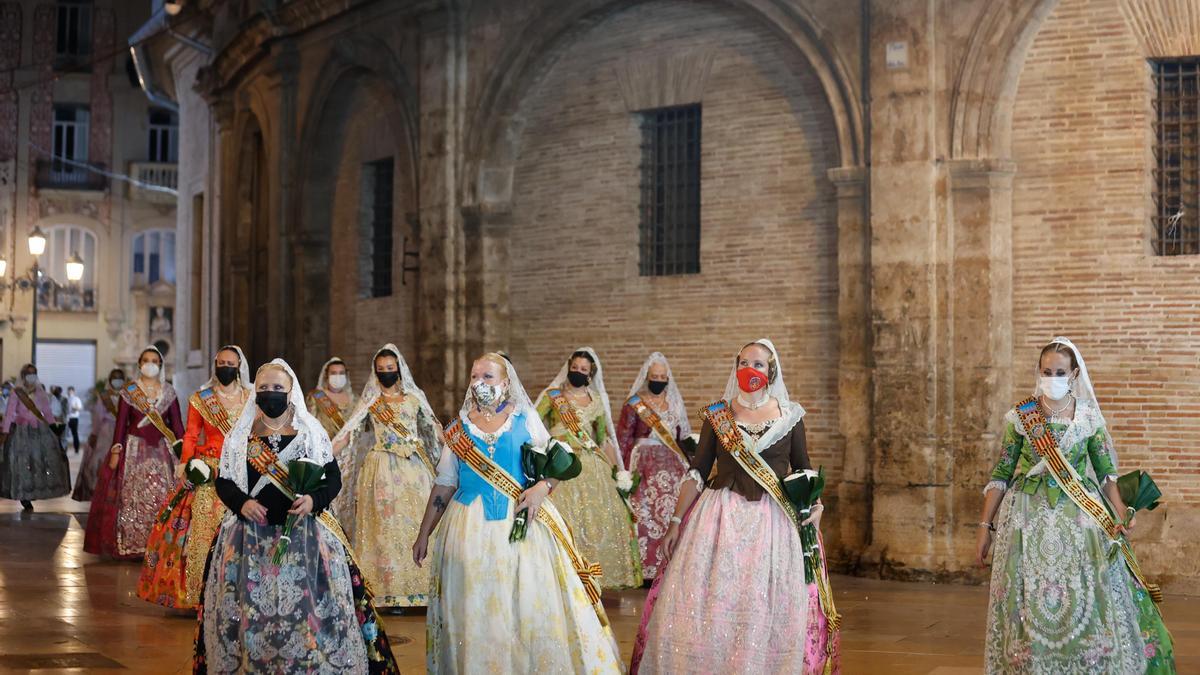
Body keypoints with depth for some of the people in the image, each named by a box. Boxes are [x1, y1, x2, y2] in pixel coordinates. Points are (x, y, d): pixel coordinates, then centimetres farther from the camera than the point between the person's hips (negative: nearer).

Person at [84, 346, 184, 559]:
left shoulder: (169, 392, 7)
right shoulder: (129, 391, 2)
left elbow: (177, 424, 6)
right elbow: (121, 423, 0)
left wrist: (183, 452, -2)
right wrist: (115, 452, -6)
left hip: (161, 451, 1)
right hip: (134, 450, -1)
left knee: (162, 499, -5)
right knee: (132, 499, -3)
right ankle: (130, 547, 4)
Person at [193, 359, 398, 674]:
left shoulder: (312, 432, 5)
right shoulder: (240, 435, 8)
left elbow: (334, 478, 5)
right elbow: (223, 481, 9)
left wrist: (314, 500, -14)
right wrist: (241, 503, -10)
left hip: (304, 533, -1)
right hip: (250, 538, 1)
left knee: (309, 610, -5)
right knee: (251, 612, 0)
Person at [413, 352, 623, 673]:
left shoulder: (526, 419, 4)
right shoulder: (459, 428, 9)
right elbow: (444, 486, 11)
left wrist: (542, 487, -16)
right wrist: (423, 534, 10)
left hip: (523, 521, -1)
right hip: (471, 527, 1)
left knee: (532, 603, -3)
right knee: (475, 610, 3)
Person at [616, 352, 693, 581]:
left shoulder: (674, 403, 14)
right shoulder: (634, 405, 0)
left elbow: (683, 437, 19)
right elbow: (623, 439, -2)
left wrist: (688, 462, 13)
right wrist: (628, 472, -9)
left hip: (672, 465, 4)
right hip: (645, 465, -4)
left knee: (672, 515, -2)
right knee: (647, 517, -7)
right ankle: (648, 568, -3)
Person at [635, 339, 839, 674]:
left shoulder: (790, 415, 6)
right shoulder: (717, 415, 6)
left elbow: (804, 471, 11)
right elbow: (697, 473, 6)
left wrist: (815, 503, -7)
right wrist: (675, 521, 2)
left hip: (774, 521, 0)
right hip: (722, 518, 0)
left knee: (771, 613, -3)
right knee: (708, 606, -3)